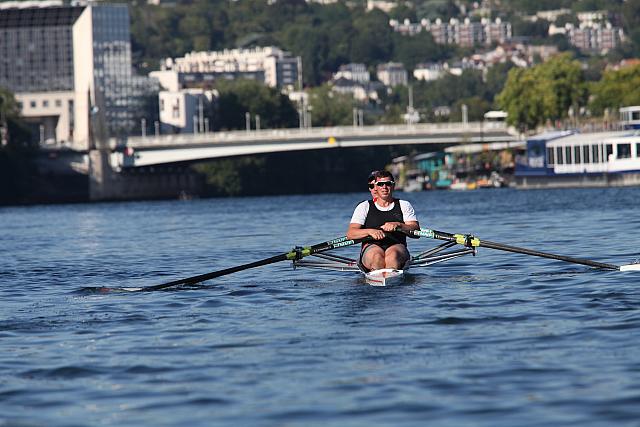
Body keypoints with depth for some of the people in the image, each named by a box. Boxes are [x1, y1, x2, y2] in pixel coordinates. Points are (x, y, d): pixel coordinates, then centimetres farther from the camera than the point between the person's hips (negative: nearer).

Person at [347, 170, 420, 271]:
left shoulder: (404, 205, 17)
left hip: (397, 245, -1)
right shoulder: (364, 207, 14)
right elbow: (350, 233, 1)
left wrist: (398, 225, -17)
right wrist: (370, 231, -18)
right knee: (377, 255, -36)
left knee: (392, 254, -37)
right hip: (371, 246, 1)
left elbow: (416, 229, 2)